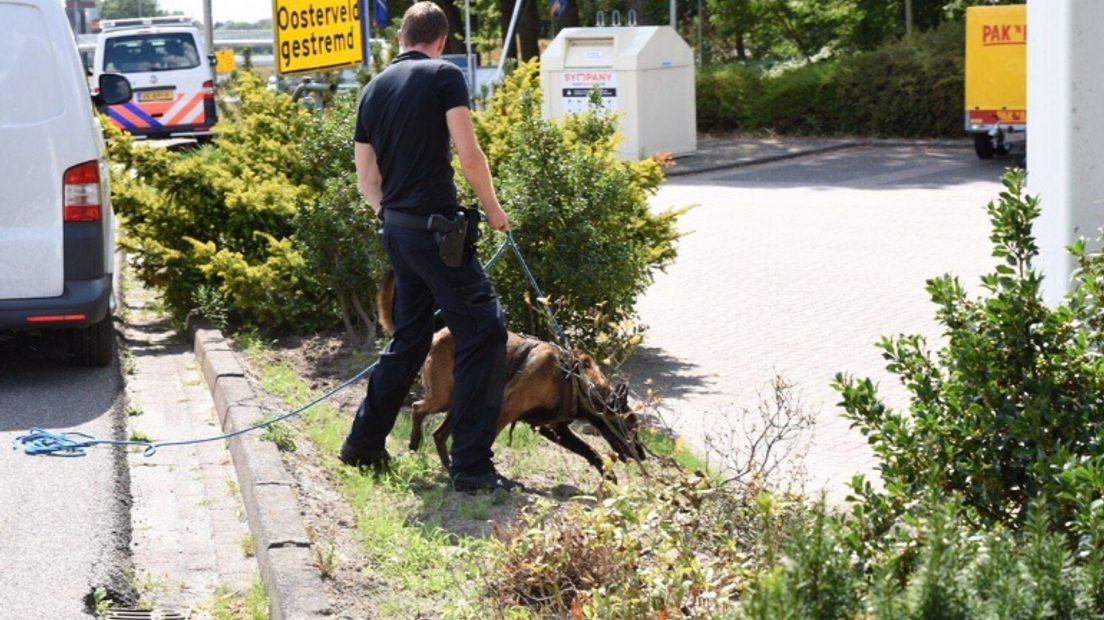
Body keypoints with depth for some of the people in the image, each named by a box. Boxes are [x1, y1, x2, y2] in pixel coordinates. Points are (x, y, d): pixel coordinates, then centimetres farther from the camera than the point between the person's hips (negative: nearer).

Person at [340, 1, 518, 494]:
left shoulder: (375, 89, 13)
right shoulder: (444, 76, -6)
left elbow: (366, 176, 15)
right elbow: (469, 156, -13)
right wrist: (493, 209, 0)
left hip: (396, 227, 8)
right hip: (435, 223, -8)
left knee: (409, 337, 21)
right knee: (484, 330, -5)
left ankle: (364, 444, 28)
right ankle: (471, 467, -10)